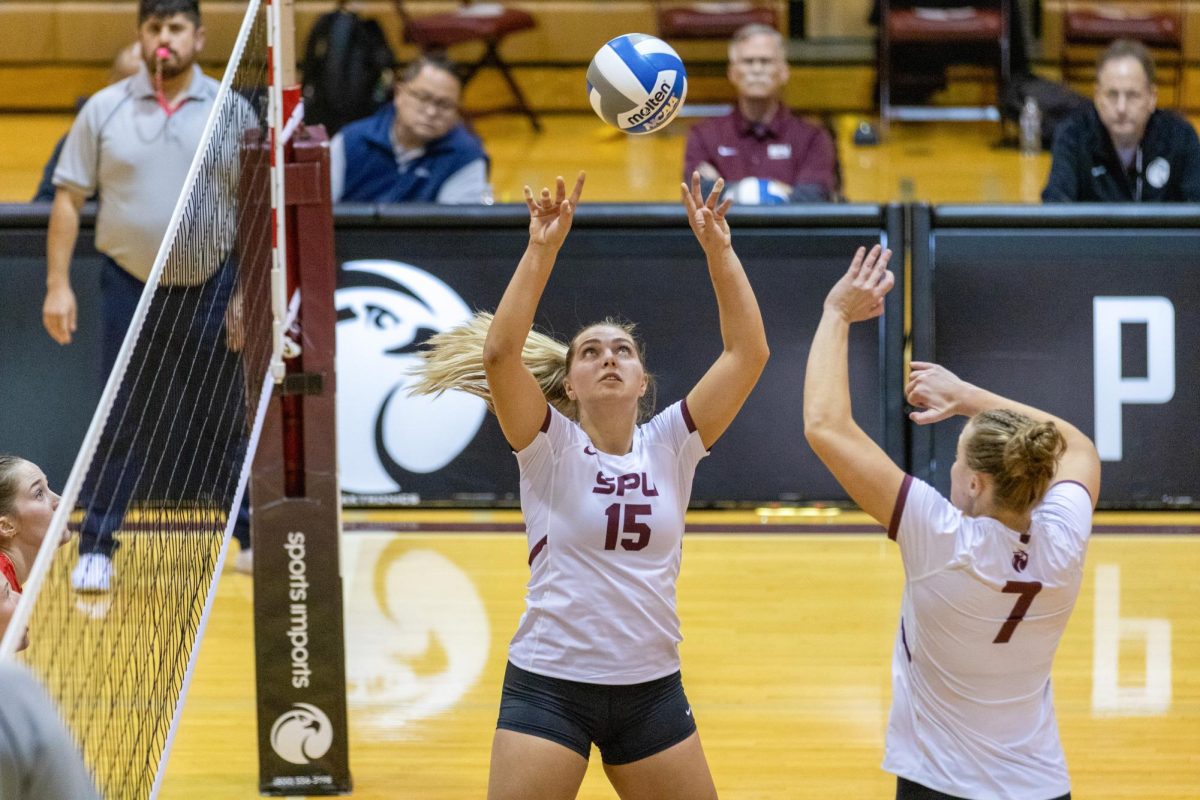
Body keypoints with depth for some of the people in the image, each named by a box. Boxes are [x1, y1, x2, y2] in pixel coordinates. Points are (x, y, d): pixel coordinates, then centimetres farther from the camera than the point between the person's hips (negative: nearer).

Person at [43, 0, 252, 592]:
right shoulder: (103, 110, 1)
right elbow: (68, 199, 3)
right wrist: (58, 285, -3)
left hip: (211, 288, 0)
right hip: (129, 288, 0)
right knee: (117, 425, 1)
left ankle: (254, 540, 17)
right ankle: (96, 549, 9)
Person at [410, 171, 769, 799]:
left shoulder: (669, 444, 3)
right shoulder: (550, 447, -4)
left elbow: (748, 352, -4)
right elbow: (499, 351, -19)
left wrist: (718, 249, -11)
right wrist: (543, 248, -23)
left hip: (651, 690, 3)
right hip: (549, 685, -3)